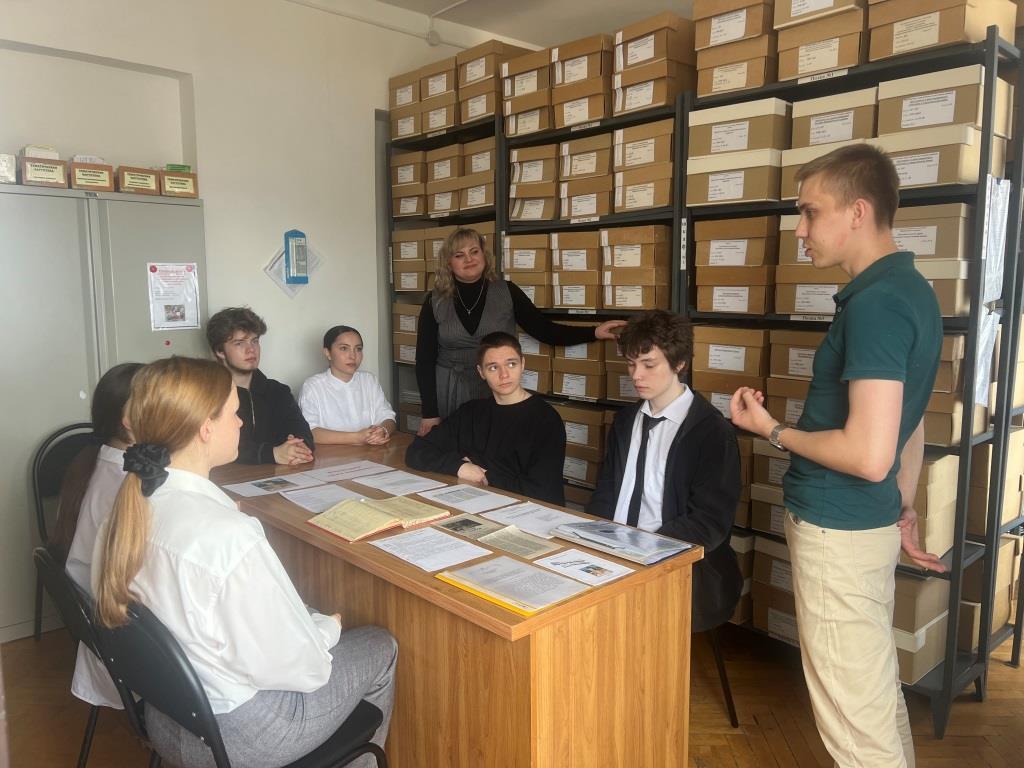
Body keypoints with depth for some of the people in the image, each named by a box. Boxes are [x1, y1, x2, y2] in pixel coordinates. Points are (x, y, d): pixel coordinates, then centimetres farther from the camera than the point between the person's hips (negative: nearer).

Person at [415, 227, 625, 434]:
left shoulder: (506, 292, -2)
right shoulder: (436, 302, -2)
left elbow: (545, 330, -2)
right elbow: (425, 359, -1)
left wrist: (594, 332, -12)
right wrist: (429, 413, -5)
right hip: (449, 394, 0)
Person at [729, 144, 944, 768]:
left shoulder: (875, 302, -21)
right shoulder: (909, 289, 10)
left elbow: (868, 454, -27)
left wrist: (772, 430, -13)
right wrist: (903, 510, 24)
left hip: (836, 529, -10)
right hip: (867, 524, 10)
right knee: (880, 697, 23)